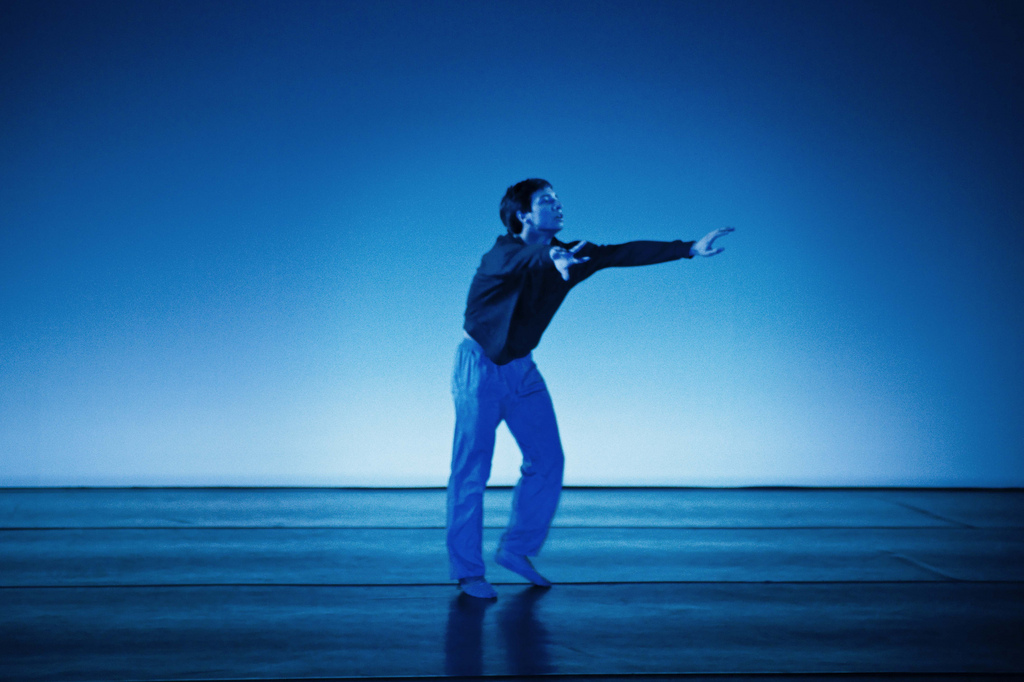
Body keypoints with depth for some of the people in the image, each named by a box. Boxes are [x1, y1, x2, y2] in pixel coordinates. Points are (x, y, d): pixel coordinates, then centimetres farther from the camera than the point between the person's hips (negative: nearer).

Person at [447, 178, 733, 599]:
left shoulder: (567, 255, -2)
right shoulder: (503, 253, -21)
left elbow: (623, 254, -5)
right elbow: (524, 260, -45)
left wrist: (689, 248, -11)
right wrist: (552, 258, -68)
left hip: (521, 367, 7)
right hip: (480, 366, -7)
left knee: (547, 461, 5)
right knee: (471, 471, -5)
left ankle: (516, 549, 21)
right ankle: (468, 573, 5)